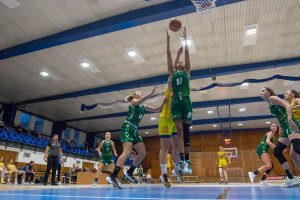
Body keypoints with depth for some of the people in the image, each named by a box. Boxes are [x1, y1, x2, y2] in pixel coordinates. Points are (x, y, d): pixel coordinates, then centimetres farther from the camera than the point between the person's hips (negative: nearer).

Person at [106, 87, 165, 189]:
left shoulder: (144, 106, 22)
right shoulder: (133, 101, 2)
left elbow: (157, 109, 22)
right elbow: (140, 101, -23)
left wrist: (164, 101, 9)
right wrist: (151, 93, -28)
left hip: (134, 130, 9)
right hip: (127, 128, -9)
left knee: (143, 152, 4)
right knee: (127, 151, -24)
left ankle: (129, 173, 14)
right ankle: (112, 176, -27)